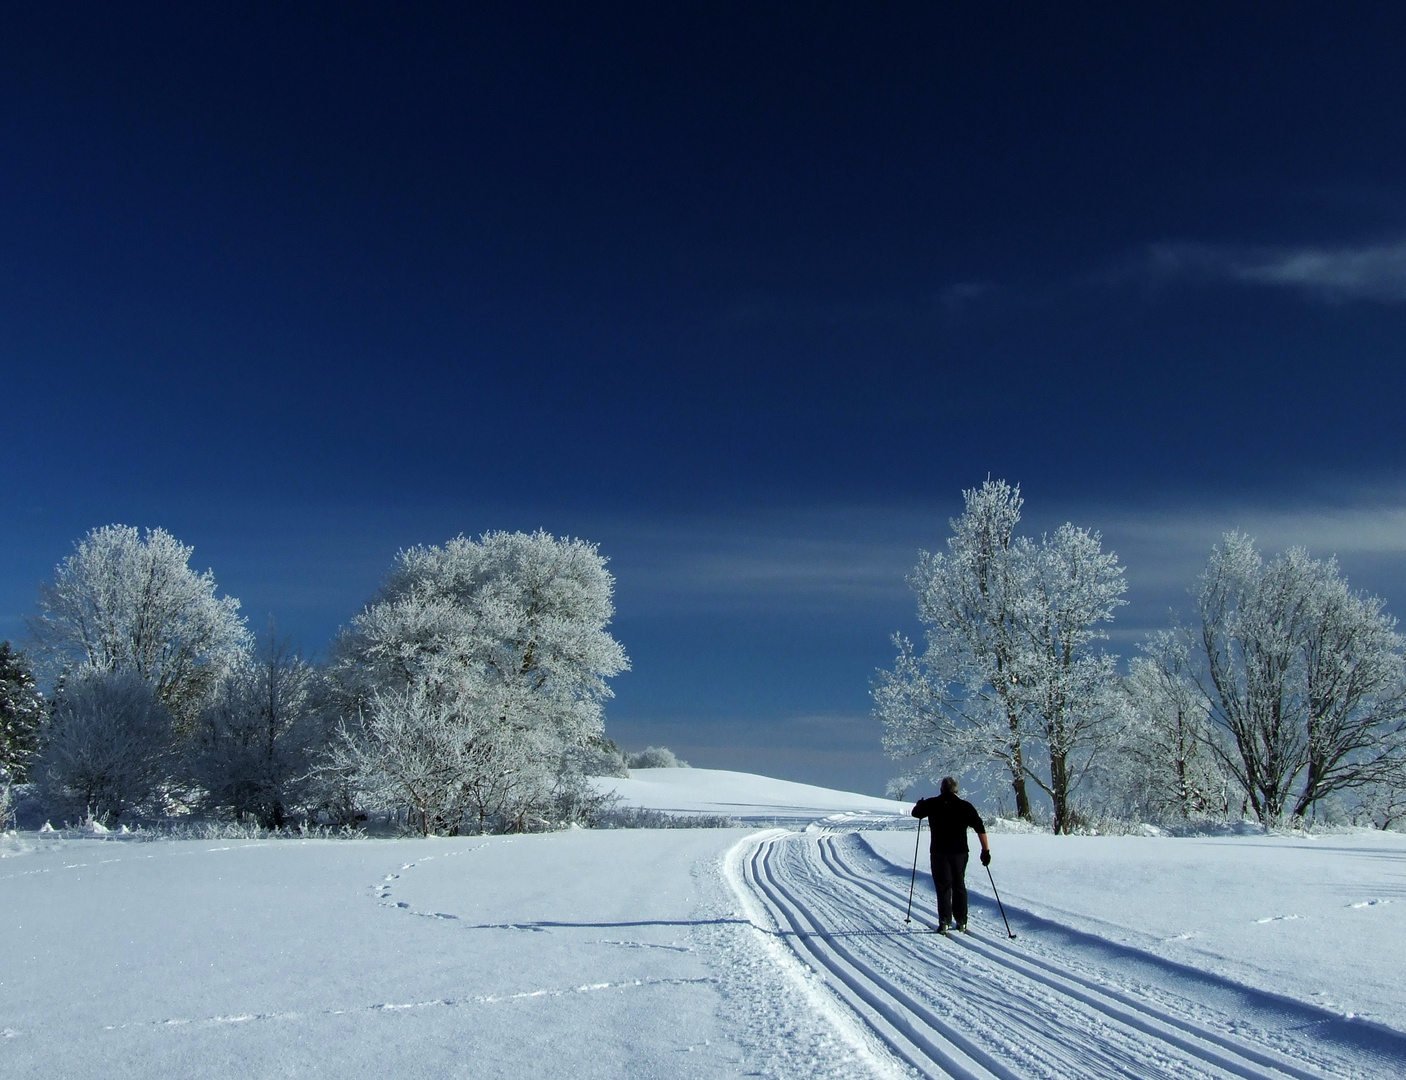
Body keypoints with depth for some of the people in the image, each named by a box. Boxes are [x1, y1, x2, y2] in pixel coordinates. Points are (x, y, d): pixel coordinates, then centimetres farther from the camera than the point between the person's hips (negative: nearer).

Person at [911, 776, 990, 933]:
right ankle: (961, 922, 16)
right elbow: (980, 828, -3)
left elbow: (915, 813, 14)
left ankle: (944, 922, -5)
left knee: (943, 886, 3)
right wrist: (986, 850, -1)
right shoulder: (965, 806, 1)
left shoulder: (932, 804, 0)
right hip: (960, 852, 2)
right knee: (959, 886, 15)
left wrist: (920, 804, 35)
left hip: (939, 852, -1)